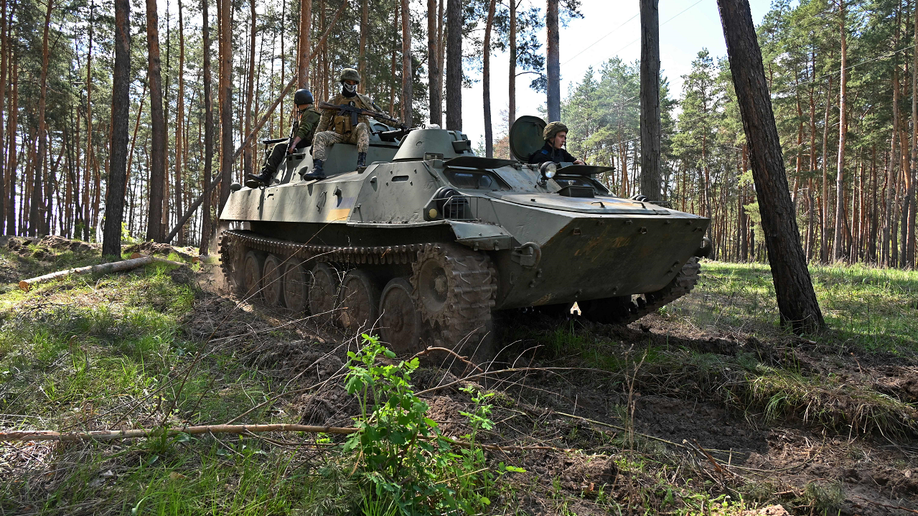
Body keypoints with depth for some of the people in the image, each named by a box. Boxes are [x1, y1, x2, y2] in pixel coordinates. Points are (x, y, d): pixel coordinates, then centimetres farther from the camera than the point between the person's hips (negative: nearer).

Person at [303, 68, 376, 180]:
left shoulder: (364, 100, 14)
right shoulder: (334, 102, 14)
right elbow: (323, 123, 12)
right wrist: (314, 141, 4)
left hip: (355, 136, -1)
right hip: (339, 135, 2)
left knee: (362, 126, -34)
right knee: (320, 136, -24)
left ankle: (361, 162, -43)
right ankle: (317, 169, -37)